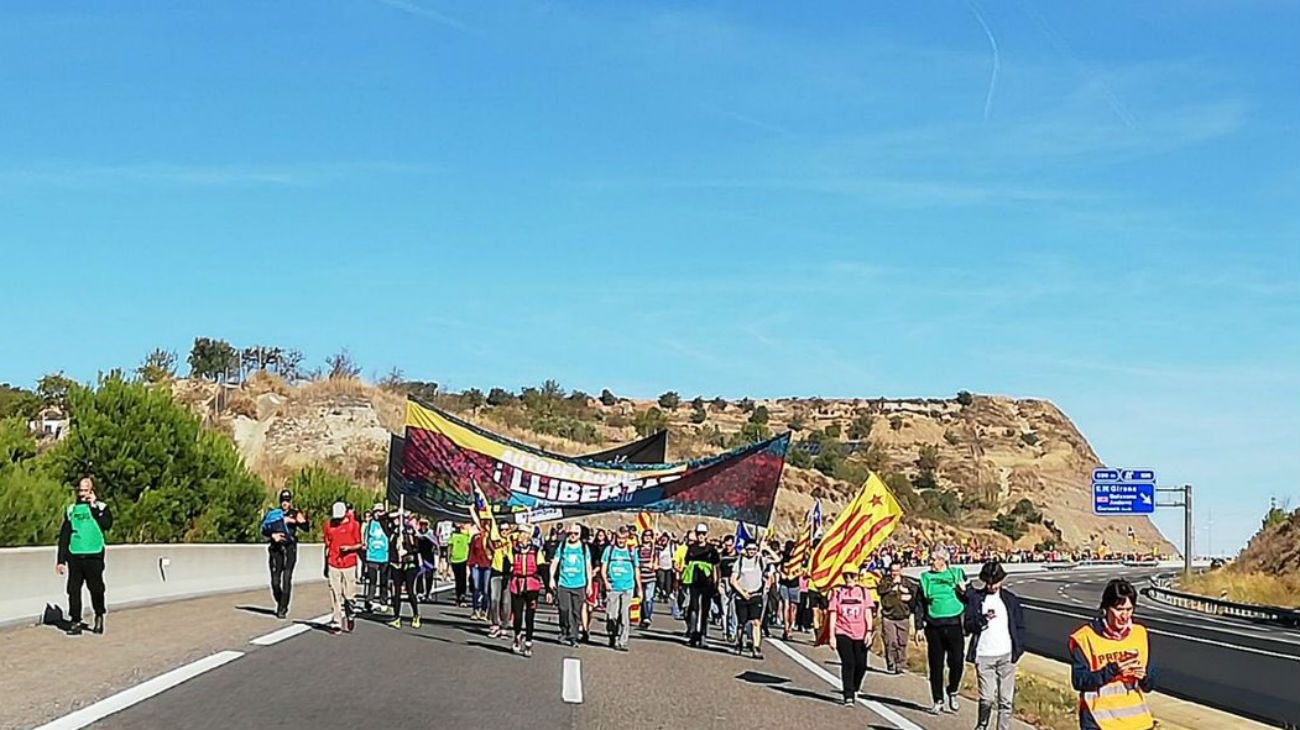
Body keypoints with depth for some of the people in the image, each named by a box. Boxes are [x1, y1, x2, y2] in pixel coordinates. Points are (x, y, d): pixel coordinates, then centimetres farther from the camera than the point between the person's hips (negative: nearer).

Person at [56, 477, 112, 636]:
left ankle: (99, 617, 23)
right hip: (74, 556, 3)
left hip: (94, 556, -3)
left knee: (96, 588, 1)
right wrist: (61, 560, 7)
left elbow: (107, 524, -16)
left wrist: (94, 507, -12)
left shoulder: (101, 507, 5)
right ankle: (75, 622, 5)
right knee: (73, 589, -1)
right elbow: (64, 536, 12)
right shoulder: (71, 510, 12)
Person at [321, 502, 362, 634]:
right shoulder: (329, 525, 7)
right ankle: (336, 622, 2)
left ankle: (349, 617, 24)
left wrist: (349, 548, -18)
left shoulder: (354, 525, -1)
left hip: (349, 565, -2)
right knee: (335, 595, 0)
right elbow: (327, 546, 15)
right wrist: (326, 566, 16)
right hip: (333, 565, 2)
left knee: (348, 595, 2)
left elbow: (359, 545, 3)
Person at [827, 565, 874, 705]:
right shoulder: (837, 592, 5)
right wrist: (832, 636, -1)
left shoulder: (864, 592, 6)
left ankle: (855, 689, 31)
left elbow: (868, 612, 3)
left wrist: (869, 631, -9)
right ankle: (848, 695, -5)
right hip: (843, 633, -1)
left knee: (861, 665, 4)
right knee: (848, 663, -10)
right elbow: (832, 614, 4)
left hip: (860, 634, 1)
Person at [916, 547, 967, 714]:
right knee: (936, 665, 4)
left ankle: (953, 693, 21)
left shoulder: (958, 574, 6)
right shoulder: (926, 578, 8)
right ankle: (938, 701, 14)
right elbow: (920, 604, 10)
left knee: (956, 662, -3)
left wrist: (964, 592, -11)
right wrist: (919, 627, 5)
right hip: (933, 627, 1)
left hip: (954, 625, -1)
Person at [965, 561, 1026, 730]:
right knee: (987, 698, -5)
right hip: (984, 656, -1)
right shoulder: (975, 598, 4)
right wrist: (983, 619, -17)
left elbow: (1020, 626, 12)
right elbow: (968, 626, 1)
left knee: (1006, 700, 0)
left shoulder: (1010, 598, 8)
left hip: (1006, 656, 1)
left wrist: (1018, 648, 1)